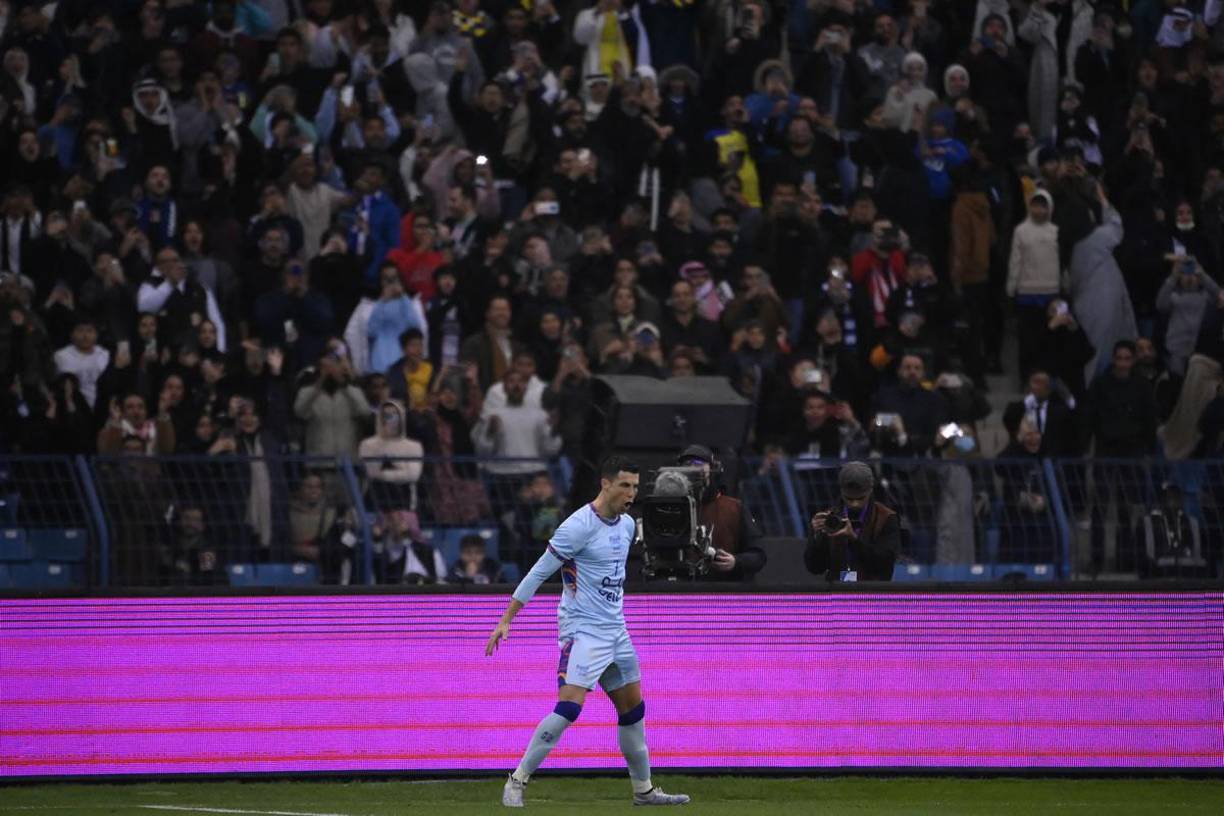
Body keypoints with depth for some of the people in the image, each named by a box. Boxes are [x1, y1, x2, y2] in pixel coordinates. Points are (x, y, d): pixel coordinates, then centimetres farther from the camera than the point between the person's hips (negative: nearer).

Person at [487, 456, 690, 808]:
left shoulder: (627, 525, 9)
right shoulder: (578, 526, -16)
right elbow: (538, 573, -14)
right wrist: (506, 620, -15)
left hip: (615, 631, 8)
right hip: (582, 630, -8)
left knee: (633, 710, 13)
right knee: (569, 707, -19)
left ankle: (644, 790, 24)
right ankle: (517, 782, -13)